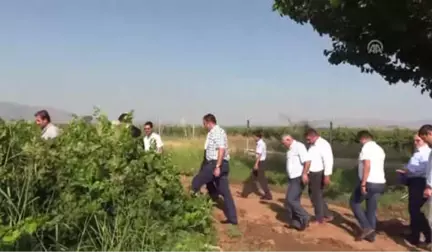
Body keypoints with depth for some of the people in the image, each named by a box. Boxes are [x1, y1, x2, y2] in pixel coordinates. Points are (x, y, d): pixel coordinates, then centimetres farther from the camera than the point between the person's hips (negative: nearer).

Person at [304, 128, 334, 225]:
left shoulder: (323, 145, -16)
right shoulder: (312, 145, 13)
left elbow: (328, 161, -23)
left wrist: (327, 176, -26)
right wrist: (305, 173, 17)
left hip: (319, 174, -9)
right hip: (312, 174, 9)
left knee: (316, 196, 2)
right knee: (313, 195, 16)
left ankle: (319, 219, 18)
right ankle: (327, 215, 27)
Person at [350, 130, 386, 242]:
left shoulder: (366, 147, -11)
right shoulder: (380, 149, 16)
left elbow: (367, 166, -21)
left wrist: (363, 183, -22)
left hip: (369, 182, -8)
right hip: (380, 183, 8)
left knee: (354, 202, 10)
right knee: (372, 209, 15)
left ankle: (366, 227, 2)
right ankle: (371, 235, 20)